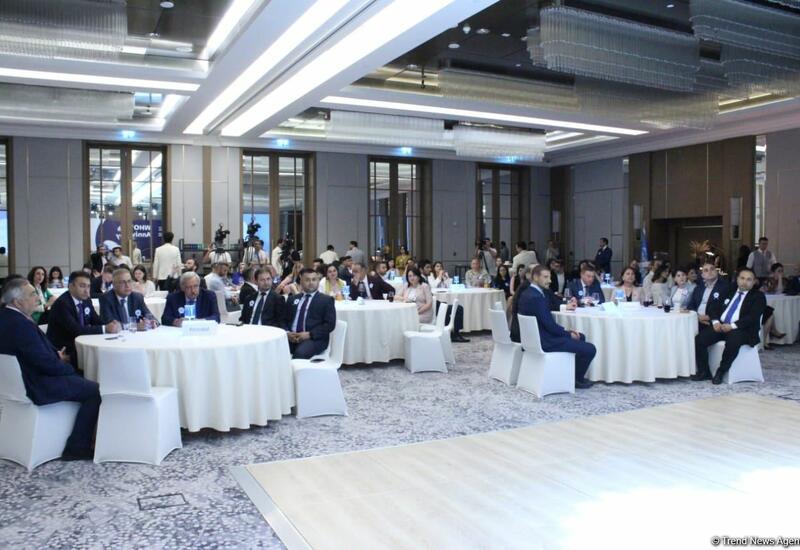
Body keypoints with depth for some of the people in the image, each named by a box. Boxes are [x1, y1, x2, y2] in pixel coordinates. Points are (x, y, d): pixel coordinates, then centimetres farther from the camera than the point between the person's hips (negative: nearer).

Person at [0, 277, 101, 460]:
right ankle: (77, 448, 1)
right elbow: (45, 362, -25)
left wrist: (56, 355, 6)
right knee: (95, 390, -6)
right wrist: (68, 367, -7)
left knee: (79, 378, 23)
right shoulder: (21, 324, -28)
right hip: (36, 387, -11)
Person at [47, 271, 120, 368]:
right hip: (62, 350, -7)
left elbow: (96, 321, 8)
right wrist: (104, 329, -33)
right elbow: (75, 329, -28)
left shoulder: (86, 301, 6)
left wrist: (111, 324, -15)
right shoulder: (62, 303, -18)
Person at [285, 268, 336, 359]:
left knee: (300, 353, -35)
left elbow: (330, 324, -2)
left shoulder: (326, 300, 8)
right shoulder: (292, 299, 22)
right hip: (291, 337, 3)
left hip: (314, 339, -3)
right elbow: (285, 320, 18)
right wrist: (287, 332, -5)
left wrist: (309, 334, -14)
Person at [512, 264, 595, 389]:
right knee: (590, 349, -7)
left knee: (580, 337, 24)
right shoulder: (536, 297, -24)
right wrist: (569, 334, -5)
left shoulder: (526, 293, 8)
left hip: (535, 336, 11)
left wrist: (566, 331, 6)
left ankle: (572, 372, 30)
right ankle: (576, 379, 14)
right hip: (543, 341, -11)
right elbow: (549, 325, -22)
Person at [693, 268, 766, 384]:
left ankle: (720, 372, -17)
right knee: (699, 339, -19)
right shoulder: (728, 292, 22)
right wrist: (715, 321, -6)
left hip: (741, 330, -5)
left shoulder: (758, 296, 6)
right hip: (720, 326, 5)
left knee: (733, 341, -38)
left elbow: (752, 316, -9)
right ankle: (704, 372, -6)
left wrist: (732, 326, -20)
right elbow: (713, 307, 16)